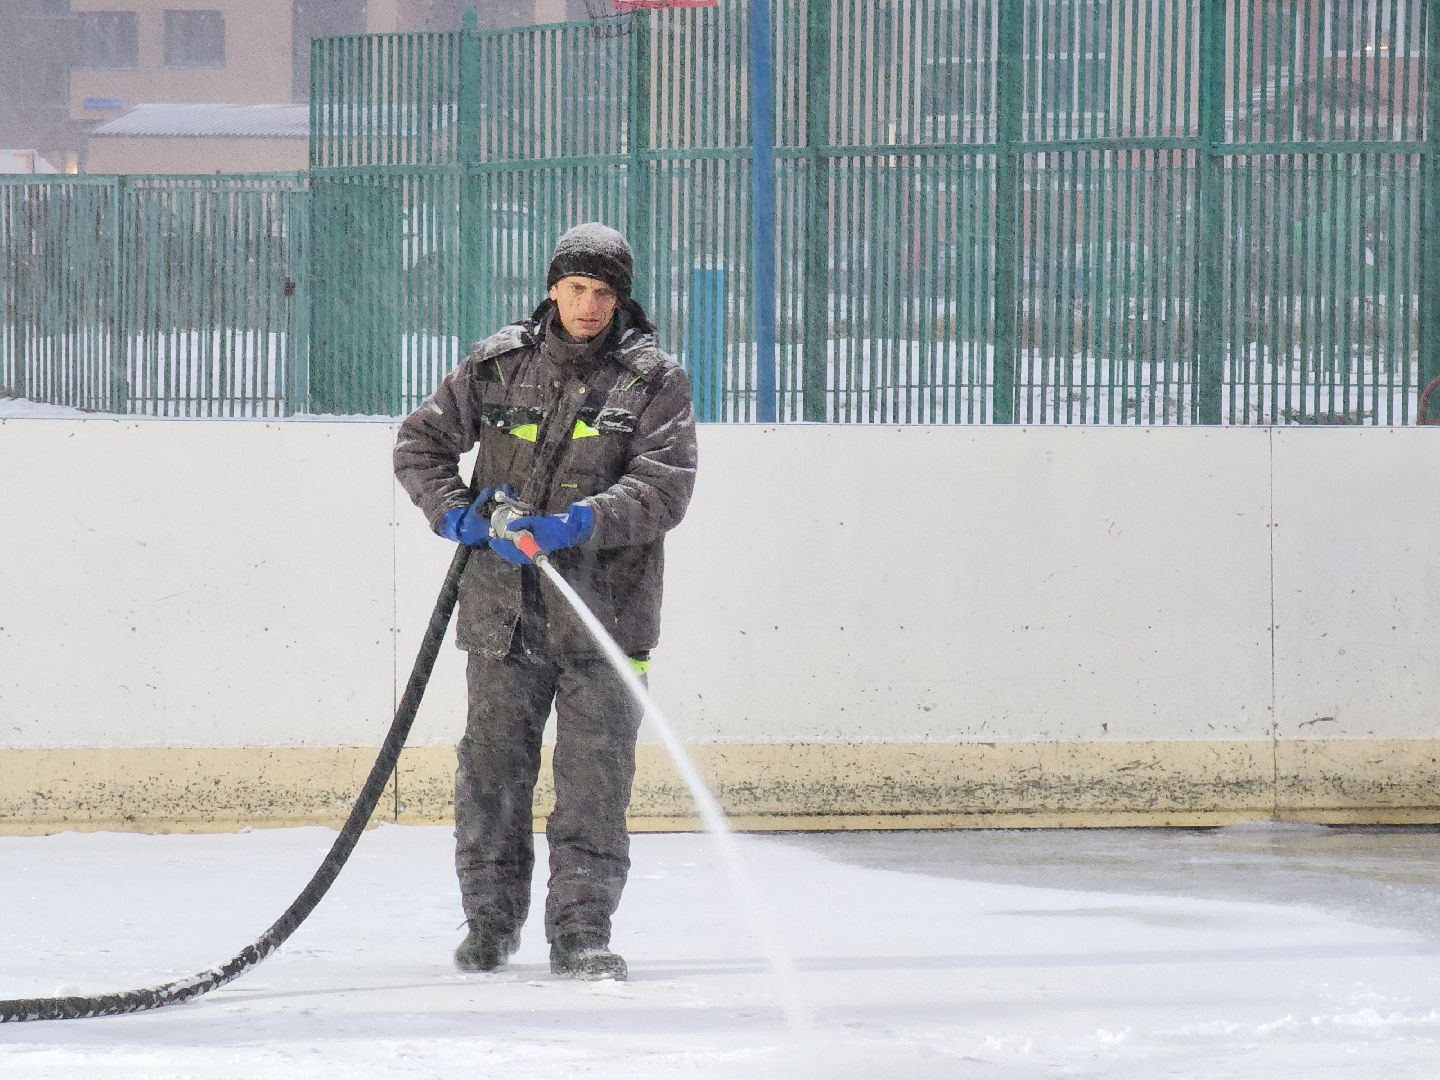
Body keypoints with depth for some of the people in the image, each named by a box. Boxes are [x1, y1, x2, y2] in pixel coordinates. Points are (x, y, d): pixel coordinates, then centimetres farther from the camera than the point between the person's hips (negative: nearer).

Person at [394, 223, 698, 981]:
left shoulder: (653, 380, 1)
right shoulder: (499, 366, 8)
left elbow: (664, 486, -9)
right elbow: (421, 442, 13)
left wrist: (579, 525, -22)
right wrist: (454, 512, -5)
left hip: (603, 607, -2)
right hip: (502, 606, 2)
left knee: (595, 776, -4)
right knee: (492, 767, 6)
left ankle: (581, 930, 1)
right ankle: (490, 920, 19)